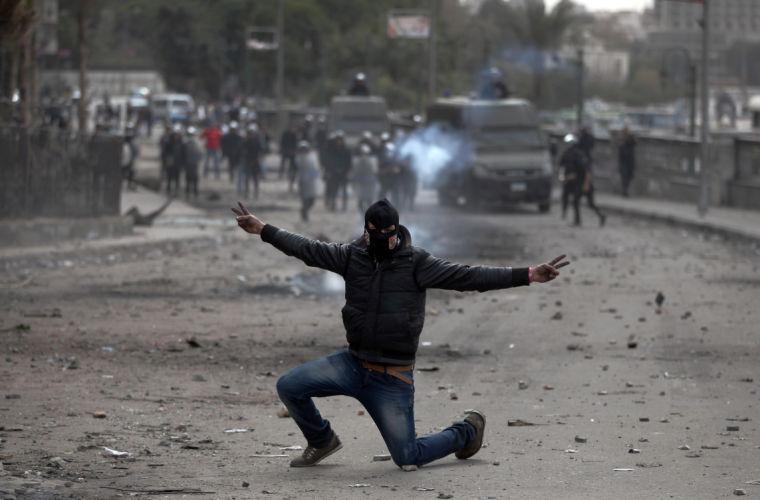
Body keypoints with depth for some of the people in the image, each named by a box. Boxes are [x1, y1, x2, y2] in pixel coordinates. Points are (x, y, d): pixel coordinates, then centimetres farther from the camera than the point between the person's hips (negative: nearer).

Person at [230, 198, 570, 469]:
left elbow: (467, 276, -17)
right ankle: (322, 441, 20)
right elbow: (308, 249, 8)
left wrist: (527, 275, -27)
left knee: (407, 458, -5)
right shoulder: (352, 256, -1)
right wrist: (263, 230, 10)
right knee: (289, 386, -10)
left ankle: (467, 431, 26)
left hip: (392, 378, -4)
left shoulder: (415, 263, -11)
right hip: (353, 364, 4)